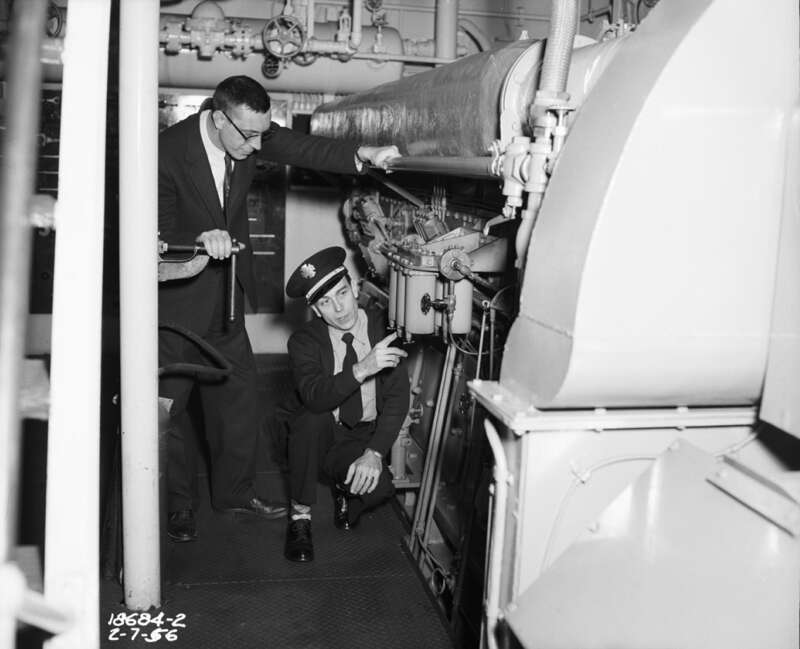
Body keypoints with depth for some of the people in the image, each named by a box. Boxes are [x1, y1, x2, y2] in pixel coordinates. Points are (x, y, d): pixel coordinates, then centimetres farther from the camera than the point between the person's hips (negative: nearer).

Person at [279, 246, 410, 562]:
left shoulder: (385, 329, -8)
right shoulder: (304, 341, -11)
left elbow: (397, 397, -13)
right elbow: (314, 397, -30)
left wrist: (375, 452, -24)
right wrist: (361, 369, -44)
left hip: (364, 436, 1)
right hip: (315, 436, 0)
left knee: (379, 486, -29)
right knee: (313, 417, -34)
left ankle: (346, 492, 11)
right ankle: (299, 516, -15)